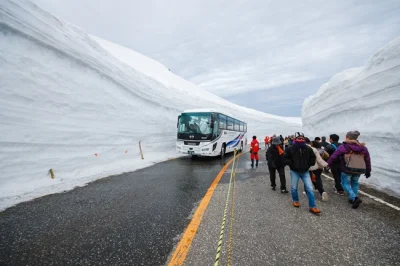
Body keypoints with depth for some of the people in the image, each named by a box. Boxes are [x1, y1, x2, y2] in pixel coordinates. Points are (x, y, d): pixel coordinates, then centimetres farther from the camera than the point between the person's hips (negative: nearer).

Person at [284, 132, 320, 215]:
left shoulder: (308, 149, -2)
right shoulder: (290, 149, -11)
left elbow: (313, 158, 11)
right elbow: (285, 158, -6)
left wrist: (309, 165, -2)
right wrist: (291, 164, -16)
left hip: (305, 172, 2)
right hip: (294, 172, -2)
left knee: (310, 188, -1)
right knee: (294, 188, 11)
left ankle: (312, 207, 9)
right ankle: (295, 201, 36)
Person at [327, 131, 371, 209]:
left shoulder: (343, 147, -11)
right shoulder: (363, 148, 6)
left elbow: (333, 157, -12)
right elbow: (367, 160, 12)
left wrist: (328, 164, 2)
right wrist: (368, 171, 21)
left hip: (346, 170, -5)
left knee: (345, 183, 9)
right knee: (355, 183, 21)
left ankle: (354, 198, -7)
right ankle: (353, 198, 24)